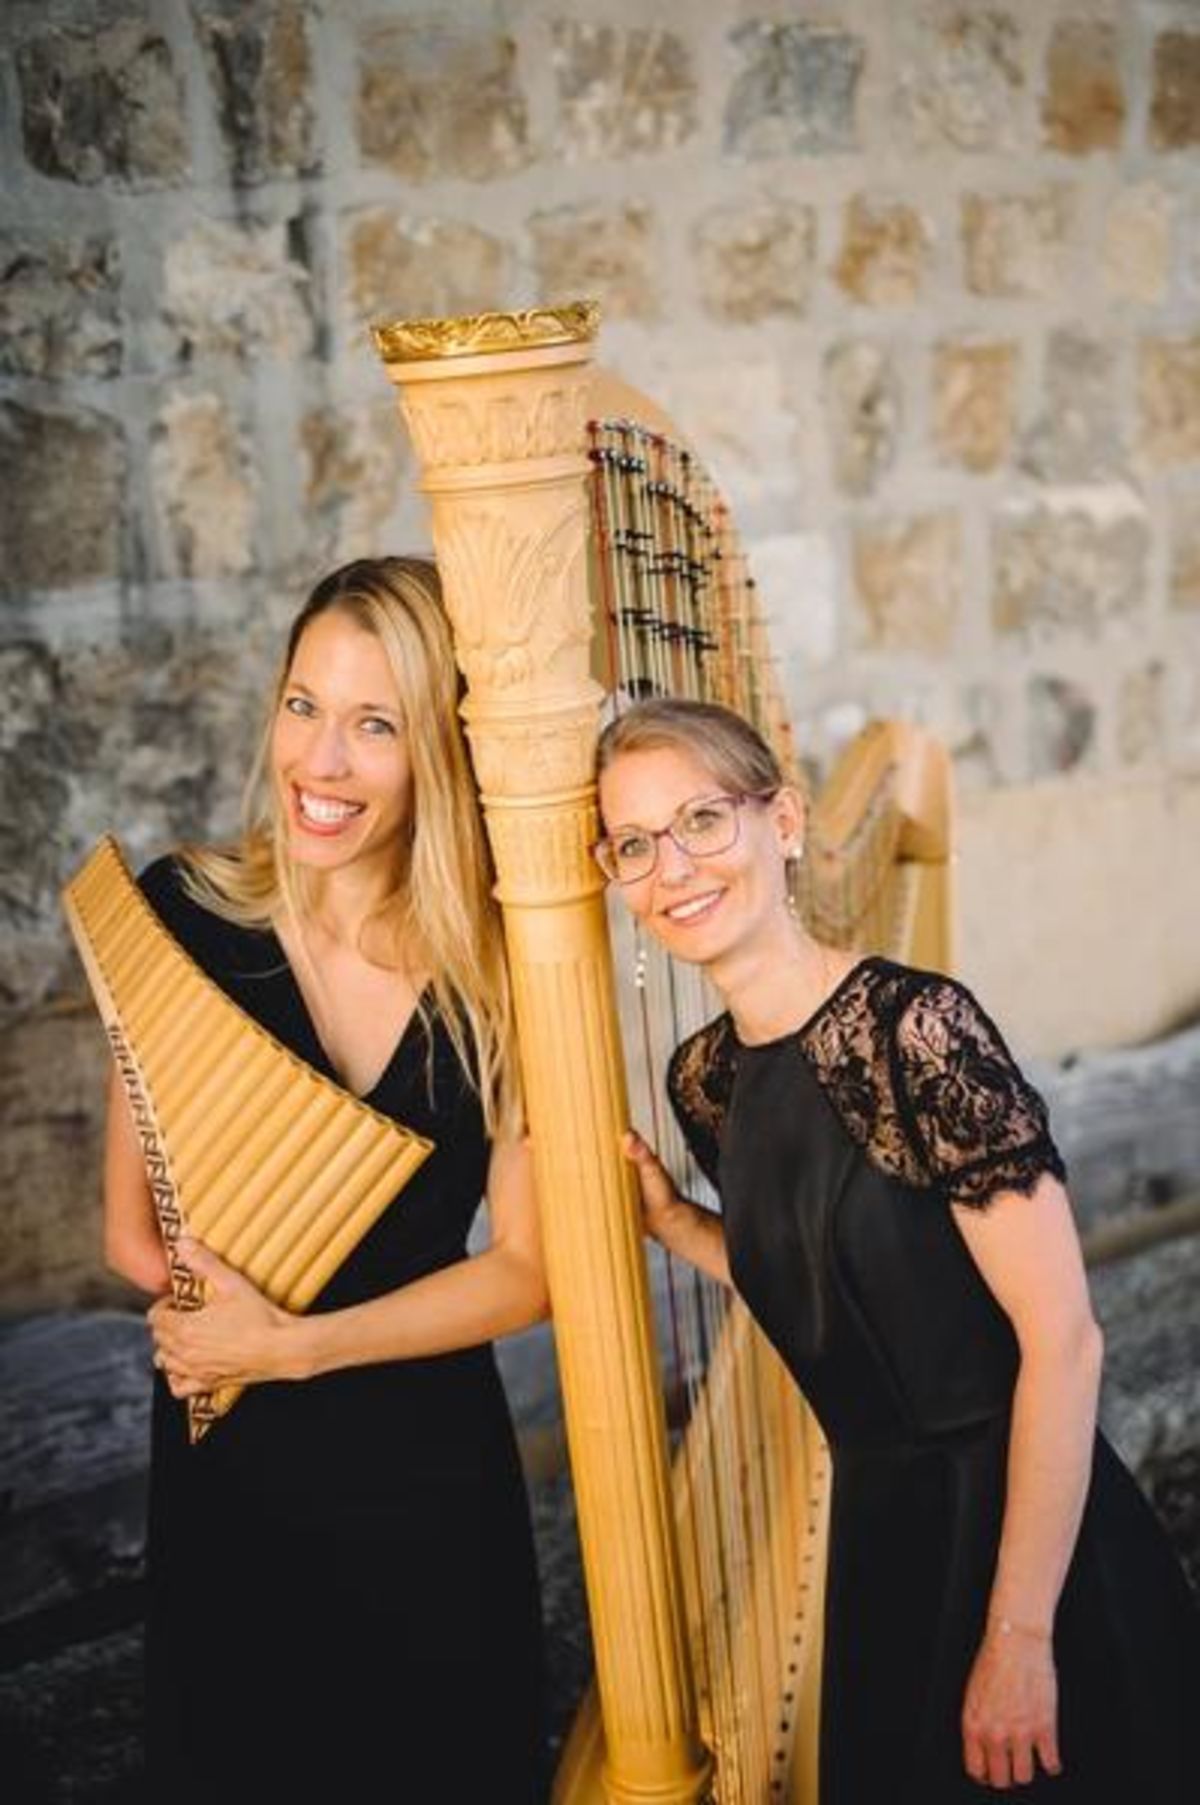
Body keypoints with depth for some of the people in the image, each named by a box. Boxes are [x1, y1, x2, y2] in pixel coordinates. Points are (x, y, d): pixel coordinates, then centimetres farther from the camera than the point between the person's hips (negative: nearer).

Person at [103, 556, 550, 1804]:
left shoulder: (499, 968, -11)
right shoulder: (180, 915, -11)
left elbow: (525, 1271, -9)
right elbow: (134, 1236, -7)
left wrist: (293, 1346, -16)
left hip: (435, 1473, 1)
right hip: (226, 1474, 0)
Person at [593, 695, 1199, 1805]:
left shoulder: (914, 1025, -20)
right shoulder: (705, 1080, 2)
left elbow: (1062, 1338, -21)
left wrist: (1019, 1634, -20)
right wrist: (671, 1222, -1)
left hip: (1022, 1534, -7)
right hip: (879, 1536, 7)